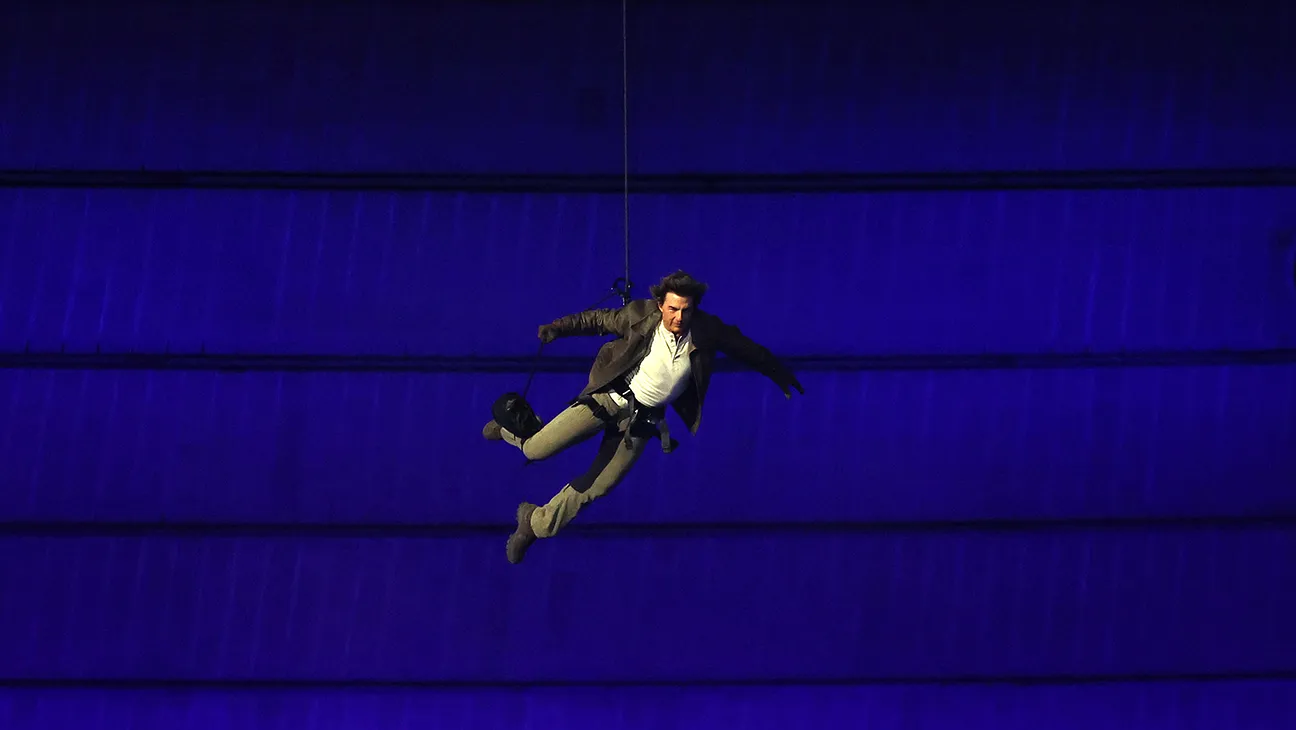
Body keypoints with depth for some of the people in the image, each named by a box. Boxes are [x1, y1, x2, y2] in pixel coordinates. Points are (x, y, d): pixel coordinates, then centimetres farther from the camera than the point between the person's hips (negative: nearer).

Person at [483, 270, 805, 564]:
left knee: (594, 488, 2)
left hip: (643, 418, 2)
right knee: (537, 450, -7)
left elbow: (745, 347, 1)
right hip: (611, 397, -2)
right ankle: (512, 426, 30)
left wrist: (779, 373, 11)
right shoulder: (641, 316, -16)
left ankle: (536, 523, 24)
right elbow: (597, 319, -2)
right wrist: (558, 328, -12)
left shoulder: (705, 331, -14)